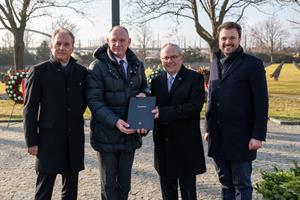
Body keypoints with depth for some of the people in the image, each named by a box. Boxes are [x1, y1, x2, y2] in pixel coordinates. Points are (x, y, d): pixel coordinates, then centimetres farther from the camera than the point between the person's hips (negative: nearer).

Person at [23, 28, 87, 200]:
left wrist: (76, 118, 6)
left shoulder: (81, 71, 6)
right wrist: (32, 141, -7)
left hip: (75, 138, 4)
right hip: (49, 138, -3)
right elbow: (30, 109, -4)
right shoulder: (39, 71, -3)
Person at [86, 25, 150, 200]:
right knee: (109, 183, 10)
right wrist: (115, 121, -25)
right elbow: (94, 101, -14)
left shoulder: (137, 65, 7)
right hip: (107, 134, -4)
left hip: (130, 133, 5)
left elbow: (144, 86, 20)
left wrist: (143, 93, -5)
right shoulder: (98, 66, -10)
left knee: (125, 182, 15)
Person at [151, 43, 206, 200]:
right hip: (163, 144, 5)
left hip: (186, 145, -5)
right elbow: (153, 108, 8)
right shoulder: (156, 81, 11)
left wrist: (163, 112, -24)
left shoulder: (195, 78, -5)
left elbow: (194, 106, -18)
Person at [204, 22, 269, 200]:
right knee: (226, 183, 15)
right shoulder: (216, 63, 12)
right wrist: (209, 128, 14)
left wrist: (258, 135, -13)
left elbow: (261, 103, -9)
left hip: (240, 138, -5)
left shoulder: (253, 64, -6)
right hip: (218, 137, 6)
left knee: (242, 185, 5)